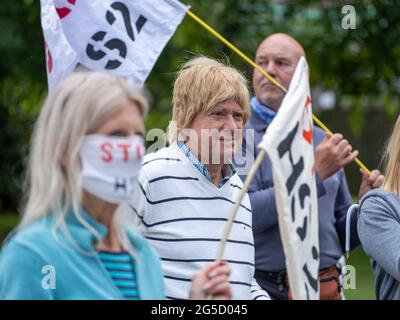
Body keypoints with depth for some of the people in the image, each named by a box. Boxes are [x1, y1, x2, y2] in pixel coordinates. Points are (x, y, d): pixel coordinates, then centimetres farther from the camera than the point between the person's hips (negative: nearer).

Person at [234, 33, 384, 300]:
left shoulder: (322, 141, 10)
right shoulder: (239, 136, -5)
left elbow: (343, 236, 14)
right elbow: (242, 214, -20)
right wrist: (315, 175, -18)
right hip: (264, 288, -5)